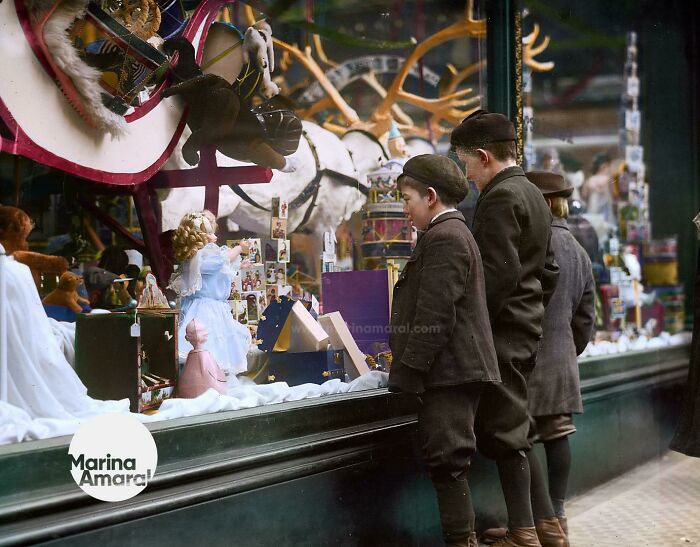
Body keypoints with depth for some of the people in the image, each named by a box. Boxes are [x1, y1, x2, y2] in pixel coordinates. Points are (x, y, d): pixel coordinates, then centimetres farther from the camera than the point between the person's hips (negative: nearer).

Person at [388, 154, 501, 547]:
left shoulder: (443, 238, -14)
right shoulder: (457, 233, 19)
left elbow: (435, 315, -20)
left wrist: (410, 368, -17)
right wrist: (406, 362, 24)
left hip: (448, 370, -11)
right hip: (460, 369, 11)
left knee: (446, 459, -7)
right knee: (448, 460, 14)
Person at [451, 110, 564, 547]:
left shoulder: (498, 198, -14)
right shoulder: (534, 195, 16)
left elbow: (500, 272, -22)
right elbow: (548, 270, 20)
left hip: (501, 331, -10)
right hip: (527, 328, 10)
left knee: (505, 433, -4)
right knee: (517, 427, 15)